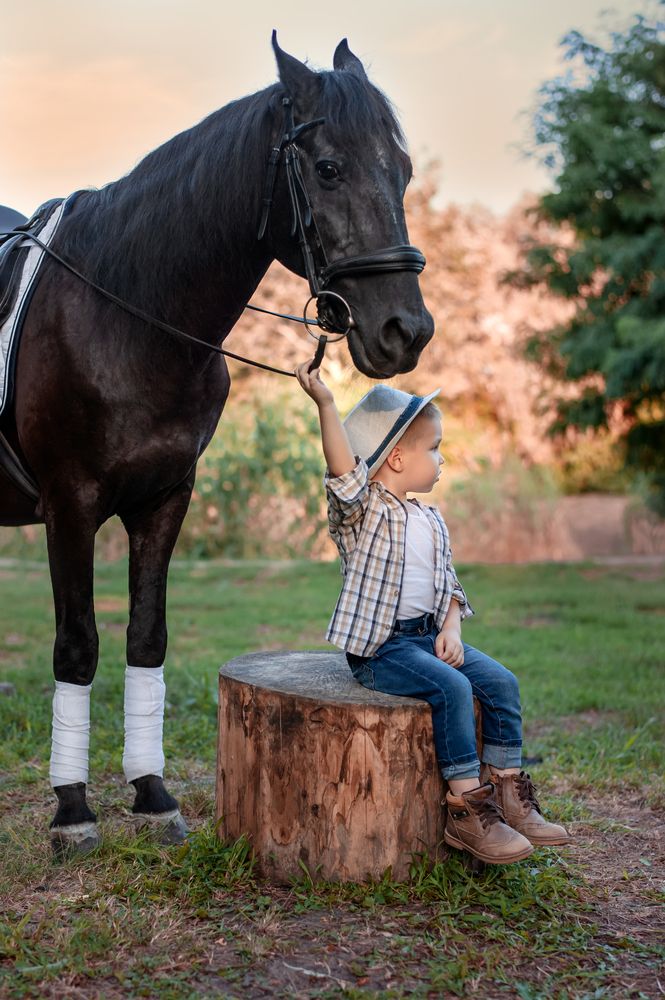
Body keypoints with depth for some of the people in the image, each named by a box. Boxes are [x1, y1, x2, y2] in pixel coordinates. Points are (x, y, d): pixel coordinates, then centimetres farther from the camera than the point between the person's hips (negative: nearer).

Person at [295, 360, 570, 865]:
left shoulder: (432, 520, 14)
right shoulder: (363, 511, -8)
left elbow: (449, 585, 17)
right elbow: (345, 473, -29)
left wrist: (451, 630, -3)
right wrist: (326, 405, -40)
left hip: (430, 634, 8)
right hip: (379, 647, -7)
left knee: (501, 682, -5)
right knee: (451, 688, -26)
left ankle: (510, 794, 4)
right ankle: (465, 809, -17)